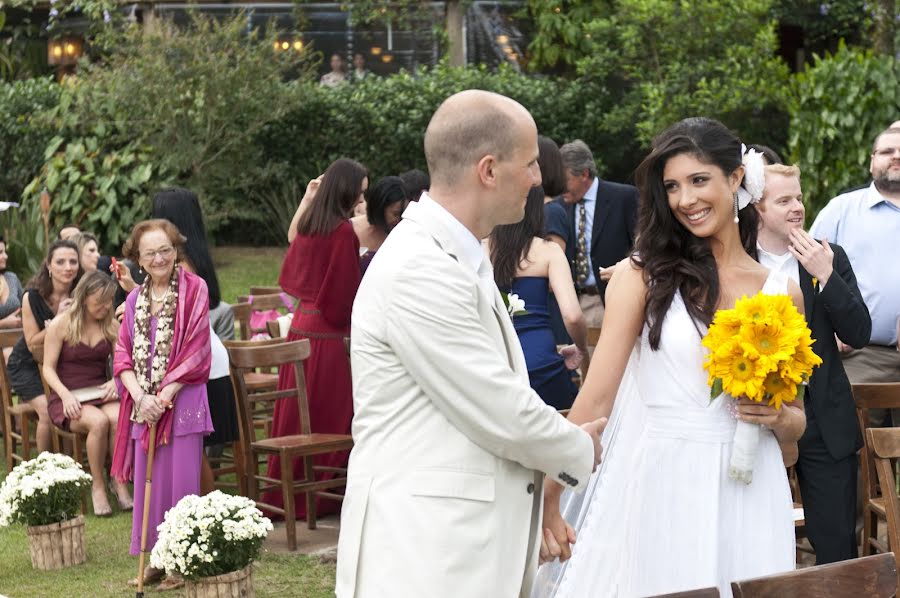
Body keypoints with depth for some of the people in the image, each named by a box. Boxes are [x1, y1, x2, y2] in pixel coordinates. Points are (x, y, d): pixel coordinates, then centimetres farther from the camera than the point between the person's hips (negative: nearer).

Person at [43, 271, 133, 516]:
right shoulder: (60, 325, -2)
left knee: (119, 418, -33)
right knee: (99, 421, -36)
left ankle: (119, 482, -19)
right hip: (68, 397, -3)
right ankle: (98, 486, -19)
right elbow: (48, 369, -3)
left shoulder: (111, 325, 11)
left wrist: (115, 382, -11)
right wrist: (66, 395, -20)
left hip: (101, 394, 3)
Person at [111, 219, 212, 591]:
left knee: (180, 482, -2)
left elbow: (196, 351, -9)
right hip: (143, 406, 5)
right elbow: (123, 355, 8)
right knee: (148, 482, 8)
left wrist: (164, 396, -14)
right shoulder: (135, 299, 12)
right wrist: (141, 397, -9)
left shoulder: (194, 289, -3)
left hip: (182, 403, -5)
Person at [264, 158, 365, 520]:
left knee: (296, 415, 13)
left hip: (301, 325, 8)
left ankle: (286, 494, 20)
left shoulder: (308, 225, 8)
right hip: (329, 334, -8)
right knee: (329, 418, 1)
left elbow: (289, 277, 20)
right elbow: (347, 293, -14)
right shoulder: (344, 231, -15)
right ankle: (318, 499, 6)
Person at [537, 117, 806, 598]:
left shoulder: (783, 293, 7)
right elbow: (597, 397, -6)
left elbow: (797, 419, 15)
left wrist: (779, 417, -7)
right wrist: (550, 497, -11)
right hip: (656, 487, -2)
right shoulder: (642, 276, -1)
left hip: (748, 495, 3)